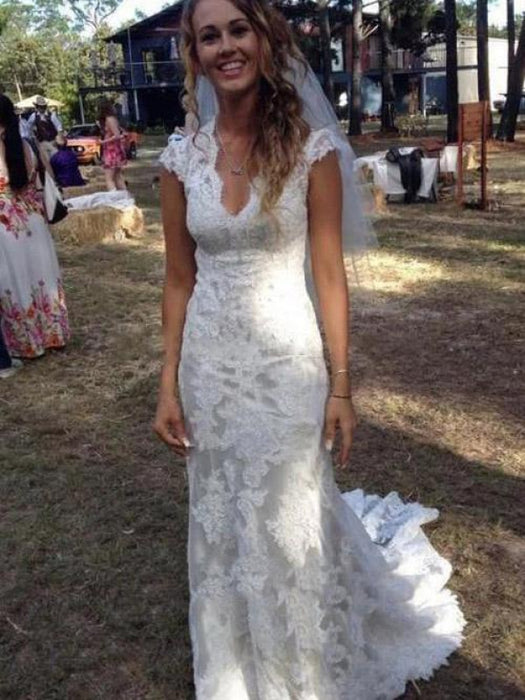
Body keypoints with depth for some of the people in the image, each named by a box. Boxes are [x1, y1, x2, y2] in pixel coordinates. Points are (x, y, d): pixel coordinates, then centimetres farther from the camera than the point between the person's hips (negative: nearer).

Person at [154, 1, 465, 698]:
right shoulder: (182, 159, -1)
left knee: (290, 527, 12)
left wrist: (341, 385, -7)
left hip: (286, 364, -3)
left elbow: (329, 274, -7)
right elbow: (179, 280, 3)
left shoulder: (313, 148, -9)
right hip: (209, 366, 3)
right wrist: (169, 385, 2)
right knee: (222, 525, 18)